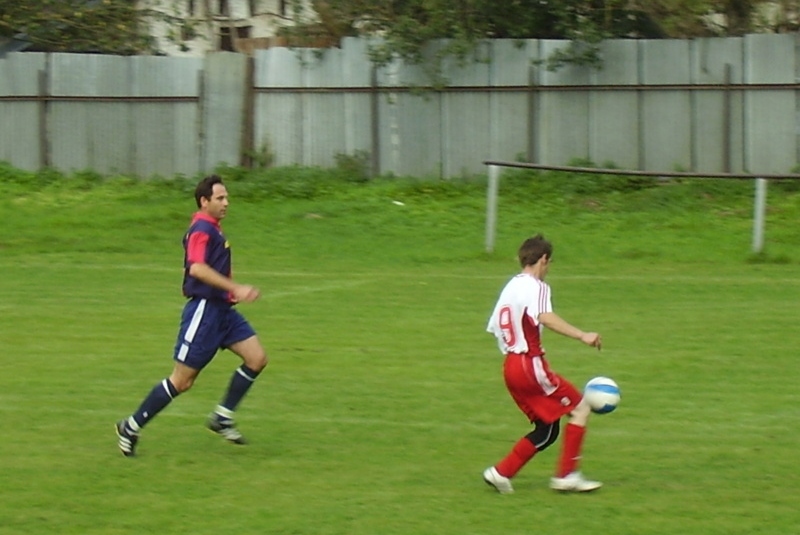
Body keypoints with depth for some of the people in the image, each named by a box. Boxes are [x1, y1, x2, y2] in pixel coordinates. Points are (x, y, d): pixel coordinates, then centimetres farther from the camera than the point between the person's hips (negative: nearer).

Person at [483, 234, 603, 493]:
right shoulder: (536, 287, -10)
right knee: (580, 409, -1)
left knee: (547, 429, 12)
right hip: (531, 364, -9)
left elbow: (494, 326, 20)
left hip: (510, 366, 9)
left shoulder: (510, 287, 17)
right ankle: (566, 474, -4)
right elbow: (546, 318, -29)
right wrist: (582, 335, -38)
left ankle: (501, 472, 5)